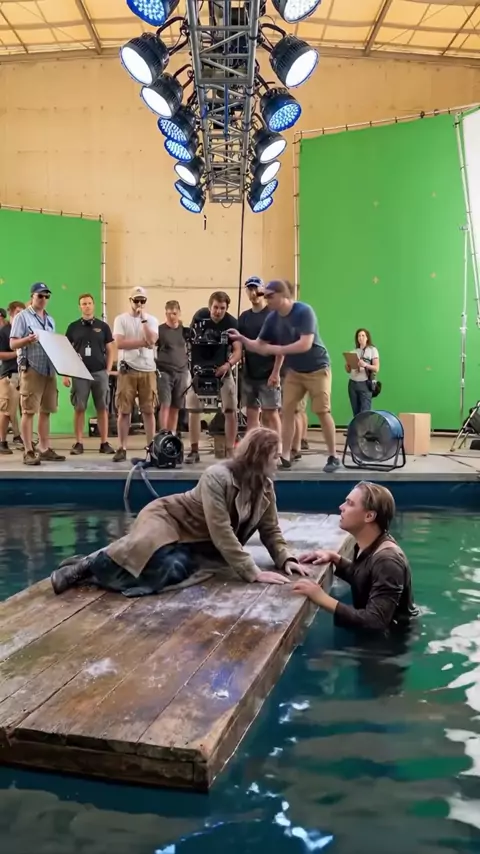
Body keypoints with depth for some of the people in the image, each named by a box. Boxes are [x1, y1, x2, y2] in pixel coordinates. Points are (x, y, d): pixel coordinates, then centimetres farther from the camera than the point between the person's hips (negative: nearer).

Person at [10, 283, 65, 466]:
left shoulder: (50, 320, 19)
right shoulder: (22, 316, -1)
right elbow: (13, 344, -7)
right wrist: (28, 339, -25)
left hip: (49, 370, 7)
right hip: (31, 369, -6)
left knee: (45, 411, 8)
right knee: (29, 411, -7)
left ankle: (44, 449, 14)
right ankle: (28, 451, -5)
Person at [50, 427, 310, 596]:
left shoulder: (265, 487, -3)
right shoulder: (217, 476, -26)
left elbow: (271, 530, 3)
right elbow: (221, 532, -30)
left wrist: (286, 559, -15)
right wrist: (252, 572, -31)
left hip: (198, 544, 6)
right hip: (167, 518, -6)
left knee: (173, 573, -26)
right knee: (158, 564, -36)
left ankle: (93, 572, -5)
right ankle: (89, 564, -7)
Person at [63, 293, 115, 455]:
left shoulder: (103, 326, 7)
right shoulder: (73, 327, 8)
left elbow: (110, 350, 9)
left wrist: (108, 371, 0)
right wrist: (65, 374, 1)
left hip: (100, 372, 0)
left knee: (102, 408, 1)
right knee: (79, 408, 1)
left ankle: (104, 443, 7)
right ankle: (79, 443, 7)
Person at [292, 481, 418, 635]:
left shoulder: (387, 560, -27)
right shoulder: (365, 546, -2)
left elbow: (375, 622, -33)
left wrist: (322, 599, -34)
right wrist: (334, 558, 1)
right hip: (371, 634, 7)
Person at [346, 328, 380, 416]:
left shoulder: (372, 350, 5)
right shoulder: (354, 351, 16)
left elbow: (376, 368, -3)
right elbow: (348, 370, 16)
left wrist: (365, 365, -20)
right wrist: (347, 365, -7)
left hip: (365, 384, -4)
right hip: (353, 383, 4)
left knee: (364, 413, -12)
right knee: (356, 413, 3)